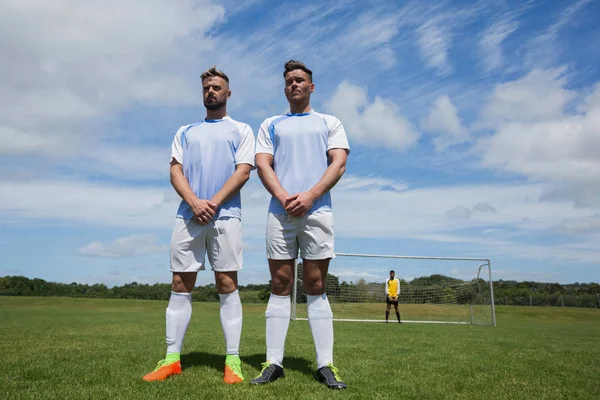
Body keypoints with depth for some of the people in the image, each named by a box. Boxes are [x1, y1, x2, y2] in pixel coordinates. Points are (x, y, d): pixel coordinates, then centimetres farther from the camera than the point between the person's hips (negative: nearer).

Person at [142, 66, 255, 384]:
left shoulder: (241, 130, 12)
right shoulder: (185, 132, 20)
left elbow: (243, 171, -1)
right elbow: (175, 171, 9)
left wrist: (213, 203, -13)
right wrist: (194, 203, -10)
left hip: (225, 215, -3)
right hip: (188, 215, 3)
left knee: (227, 285, -4)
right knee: (180, 285, 1)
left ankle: (233, 360, 0)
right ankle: (172, 358, 7)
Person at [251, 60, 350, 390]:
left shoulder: (330, 123, 16)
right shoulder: (271, 125, 19)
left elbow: (338, 163, 3)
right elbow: (262, 164, 7)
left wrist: (310, 195, -12)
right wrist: (283, 197, -11)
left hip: (317, 210, -1)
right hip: (280, 211, 1)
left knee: (315, 287, -1)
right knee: (279, 286, 0)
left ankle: (325, 365, 2)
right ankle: (274, 363, 3)